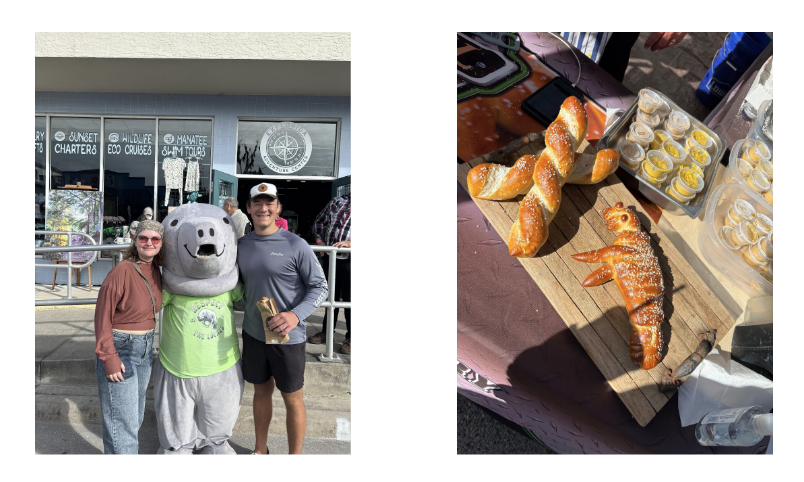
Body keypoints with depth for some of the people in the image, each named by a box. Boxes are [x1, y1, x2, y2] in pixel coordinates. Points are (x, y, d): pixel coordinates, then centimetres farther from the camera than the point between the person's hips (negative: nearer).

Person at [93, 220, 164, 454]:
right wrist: (109, 358, -20)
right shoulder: (122, 271, -20)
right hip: (119, 349, -7)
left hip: (145, 349, 8)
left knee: (135, 416, 20)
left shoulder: (154, 270, 1)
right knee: (122, 419, -1)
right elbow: (102, 317, -17)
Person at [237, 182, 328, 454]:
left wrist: (296, 314, -25)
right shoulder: (241, 244, 2)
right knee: (261, 391, 20)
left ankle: (295, 456, 27)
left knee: (292, 399, 8)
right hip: (253, 333, 5)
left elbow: (319, 287, -12)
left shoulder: (295, 245, -14)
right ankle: (260, 450, 40)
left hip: (288, 337, -4)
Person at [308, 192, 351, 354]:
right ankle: (326, 332, 29)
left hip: (349, 260, -4)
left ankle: (351, 338, 15)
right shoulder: (337, 201, 7)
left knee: (348, 298, 1)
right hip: (330, 257, 4)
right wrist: (319, 240, 9)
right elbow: (320, 220, 21)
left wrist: (349, 243, -22)